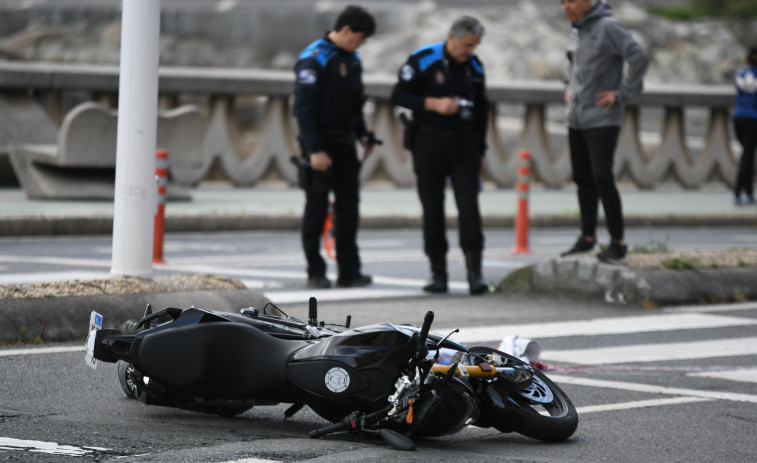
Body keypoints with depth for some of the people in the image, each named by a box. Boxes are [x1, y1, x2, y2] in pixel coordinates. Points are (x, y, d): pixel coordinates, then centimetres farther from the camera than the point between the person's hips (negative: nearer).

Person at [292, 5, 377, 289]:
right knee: (317, 209, -1)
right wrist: (315, 150, -21)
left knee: (349, 208, 3)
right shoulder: (313, 59, -13)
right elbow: (304, 108, -17)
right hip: (319, 144, -7)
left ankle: (349, 272, 6)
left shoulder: (352, 60, 12)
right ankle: (315, 273, 6)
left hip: (344, 144, 7)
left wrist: (363, 134, 9)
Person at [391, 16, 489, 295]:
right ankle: (438, 274, 9)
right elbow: (398, 96, -7)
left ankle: (475, 273, -10)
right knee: (433, 210, 2)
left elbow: (482, 109, 18)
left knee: (469, 207, -9)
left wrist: (479, 149, 16)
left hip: (464, 145, 2)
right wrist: (434, 104, -20)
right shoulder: (423, 60, -7)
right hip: (429, 143, -2)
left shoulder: (474, 66, 7)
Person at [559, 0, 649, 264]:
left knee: (602, 178, -11)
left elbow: (639, 58, -23)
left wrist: (622, 94, -18)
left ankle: (617, 242, -5)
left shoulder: (608, 27, -14)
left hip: (602, 120, -8)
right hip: (576, 118, 8)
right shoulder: (577, 30, 11)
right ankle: (587, 237, 22)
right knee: (583, 179, 12)